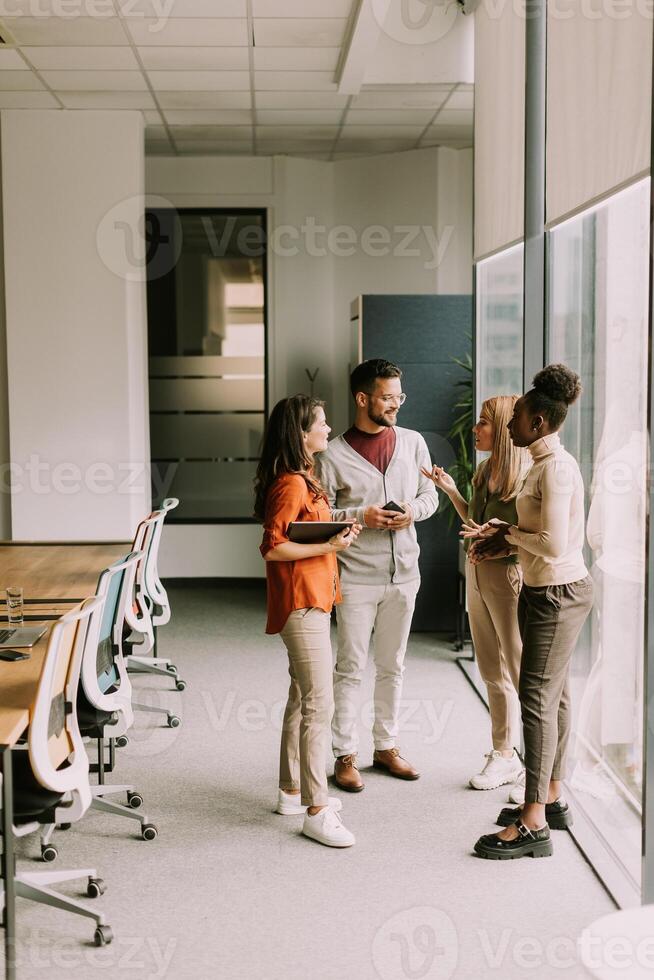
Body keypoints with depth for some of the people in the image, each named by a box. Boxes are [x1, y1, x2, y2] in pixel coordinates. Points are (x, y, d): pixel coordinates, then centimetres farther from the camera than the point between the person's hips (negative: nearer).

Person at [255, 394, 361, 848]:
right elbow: (273, 548, -21)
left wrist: (337, 532, 8)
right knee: (319, 705, -10)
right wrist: (327, 547, -21)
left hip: (312, 602, 11)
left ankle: (292, 791, 28)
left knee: (302, 698, 17)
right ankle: (315, 811, -6)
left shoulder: (304, 479, 14)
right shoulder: (291, 483, -18)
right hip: (301, 603, -11)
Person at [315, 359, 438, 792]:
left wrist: (413, 510, -10)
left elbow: (430, 495, 11)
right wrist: (359, 516, -20)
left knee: (393, 666, 14)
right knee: (351, 668, 2)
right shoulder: (334, 454, -8)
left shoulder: (413, 443, 4)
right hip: (357, 576, -4)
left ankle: (387, 746, 27)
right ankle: (346, 756, 11)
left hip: (403, 573, 4)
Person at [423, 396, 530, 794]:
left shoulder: (528, 476, -16)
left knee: (523, 677, 1)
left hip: (510, 576, -8)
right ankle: (505, 754, 26)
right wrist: (450, 490, 10)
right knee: (495, 675, 15)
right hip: (477, 573, 9)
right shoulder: (485, 470, 10)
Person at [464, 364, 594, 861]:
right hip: (547, 591, 10)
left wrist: (509, 533, -10)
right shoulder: (549, 462, 11)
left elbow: (553, 544, -25)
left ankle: (534, 824, -2)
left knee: (539, 699, -7)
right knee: (554, 695, 16)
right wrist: (507, 541, 5)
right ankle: (552, 799, 27)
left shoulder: (556, 467, -20)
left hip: (559, 594, -10)